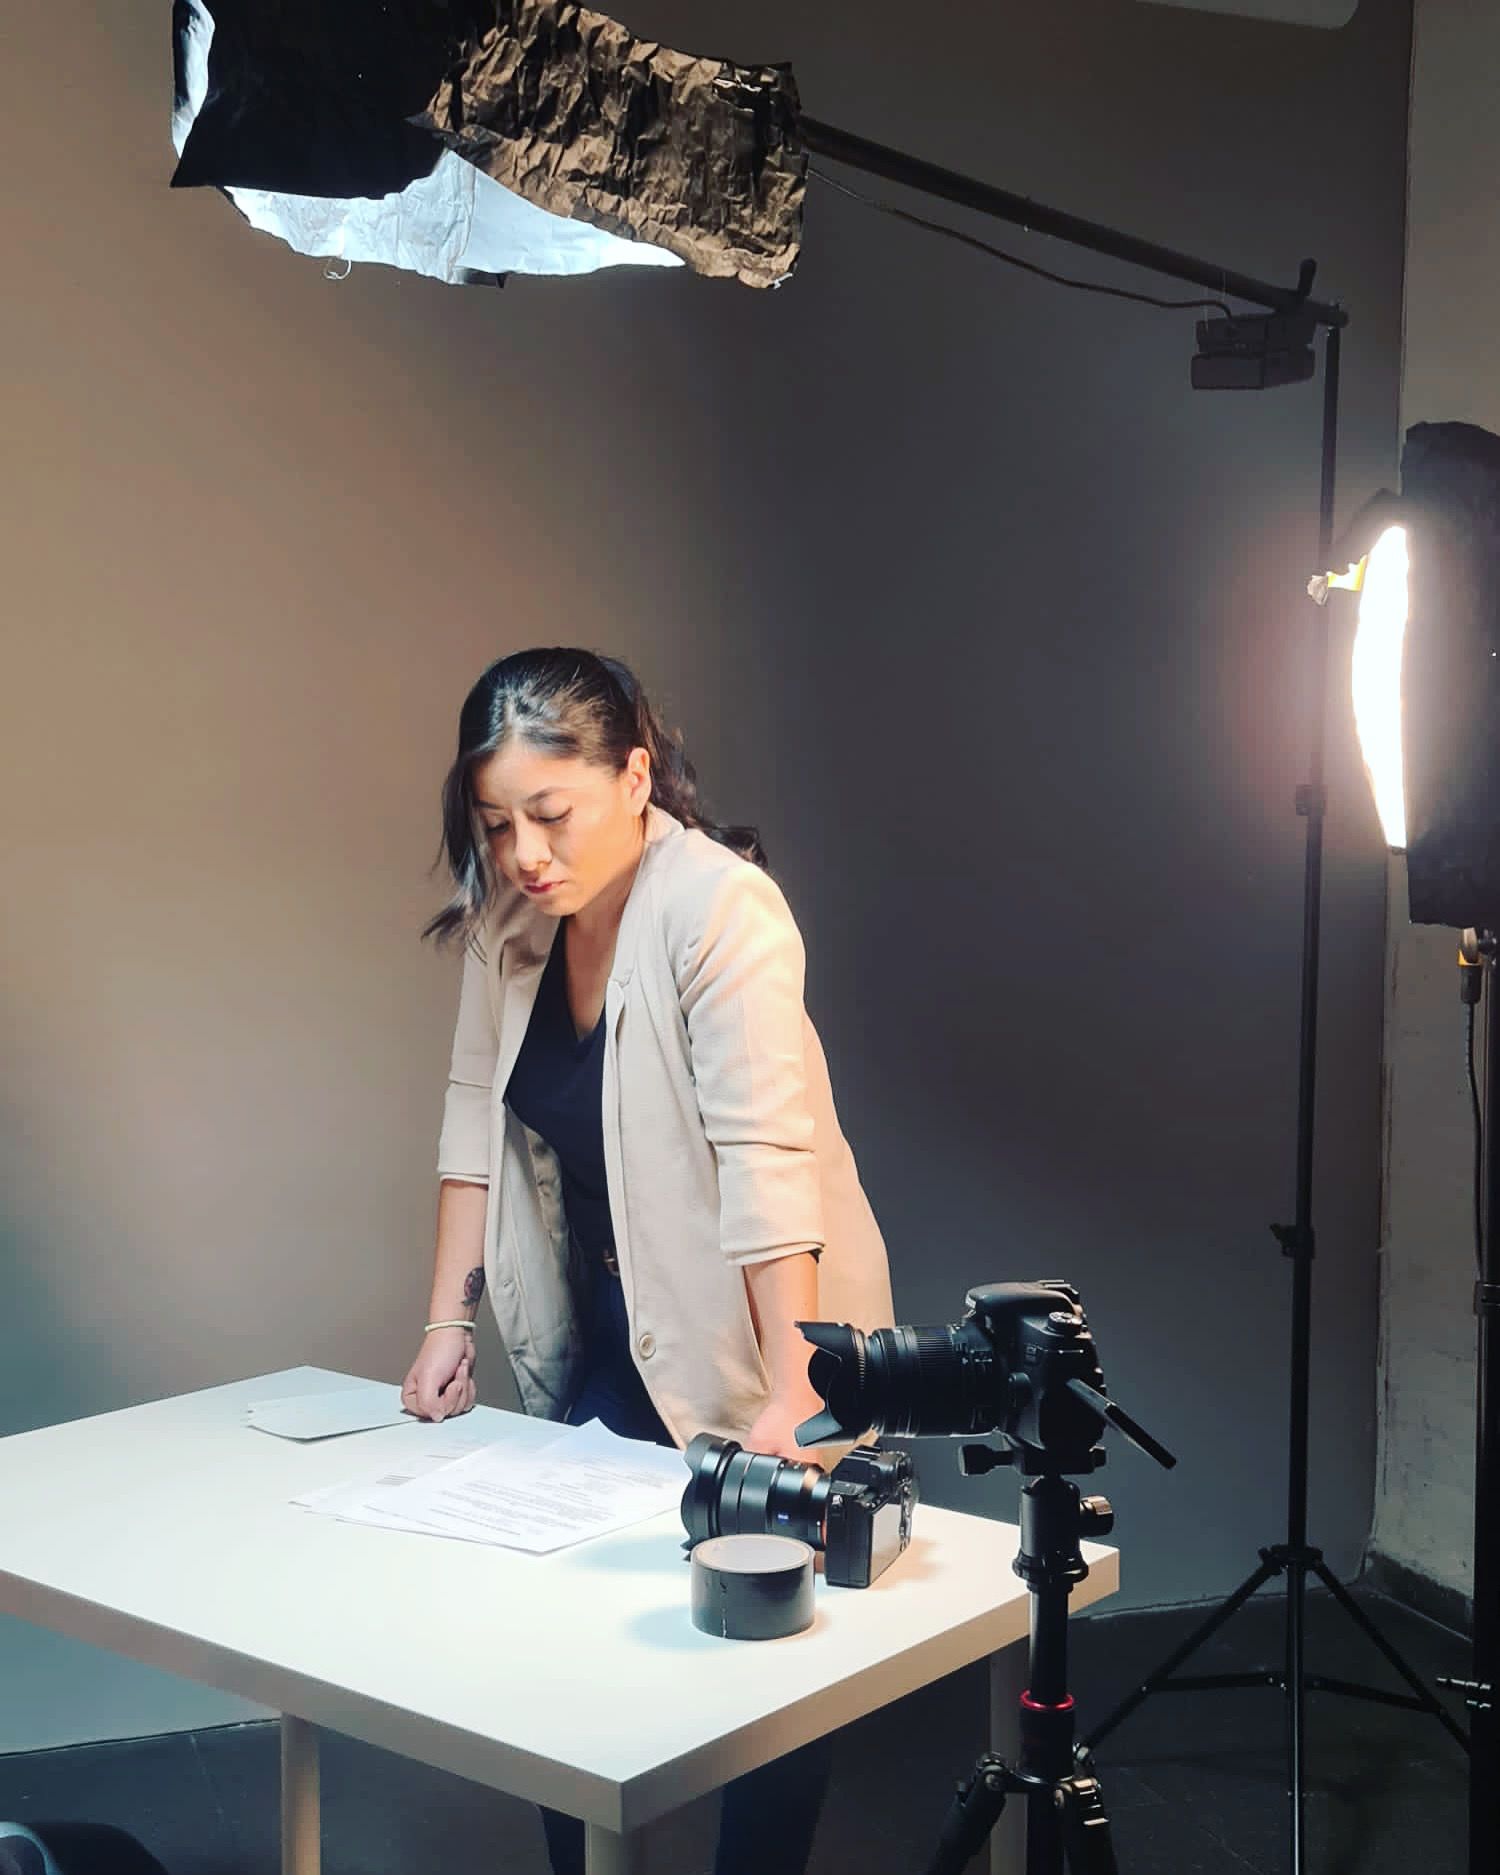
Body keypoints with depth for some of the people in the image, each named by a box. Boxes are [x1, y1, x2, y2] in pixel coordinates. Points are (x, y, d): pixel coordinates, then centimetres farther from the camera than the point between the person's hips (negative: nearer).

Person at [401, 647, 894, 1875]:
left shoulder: (723, 909, -22)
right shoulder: (512, 914, -2)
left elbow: (765, 1158, -28)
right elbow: (477, 1116, 3)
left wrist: (789, 1393, -32)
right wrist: (450, 1322, -1)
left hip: (746, 1343, -6)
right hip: (601, 1342, 6)